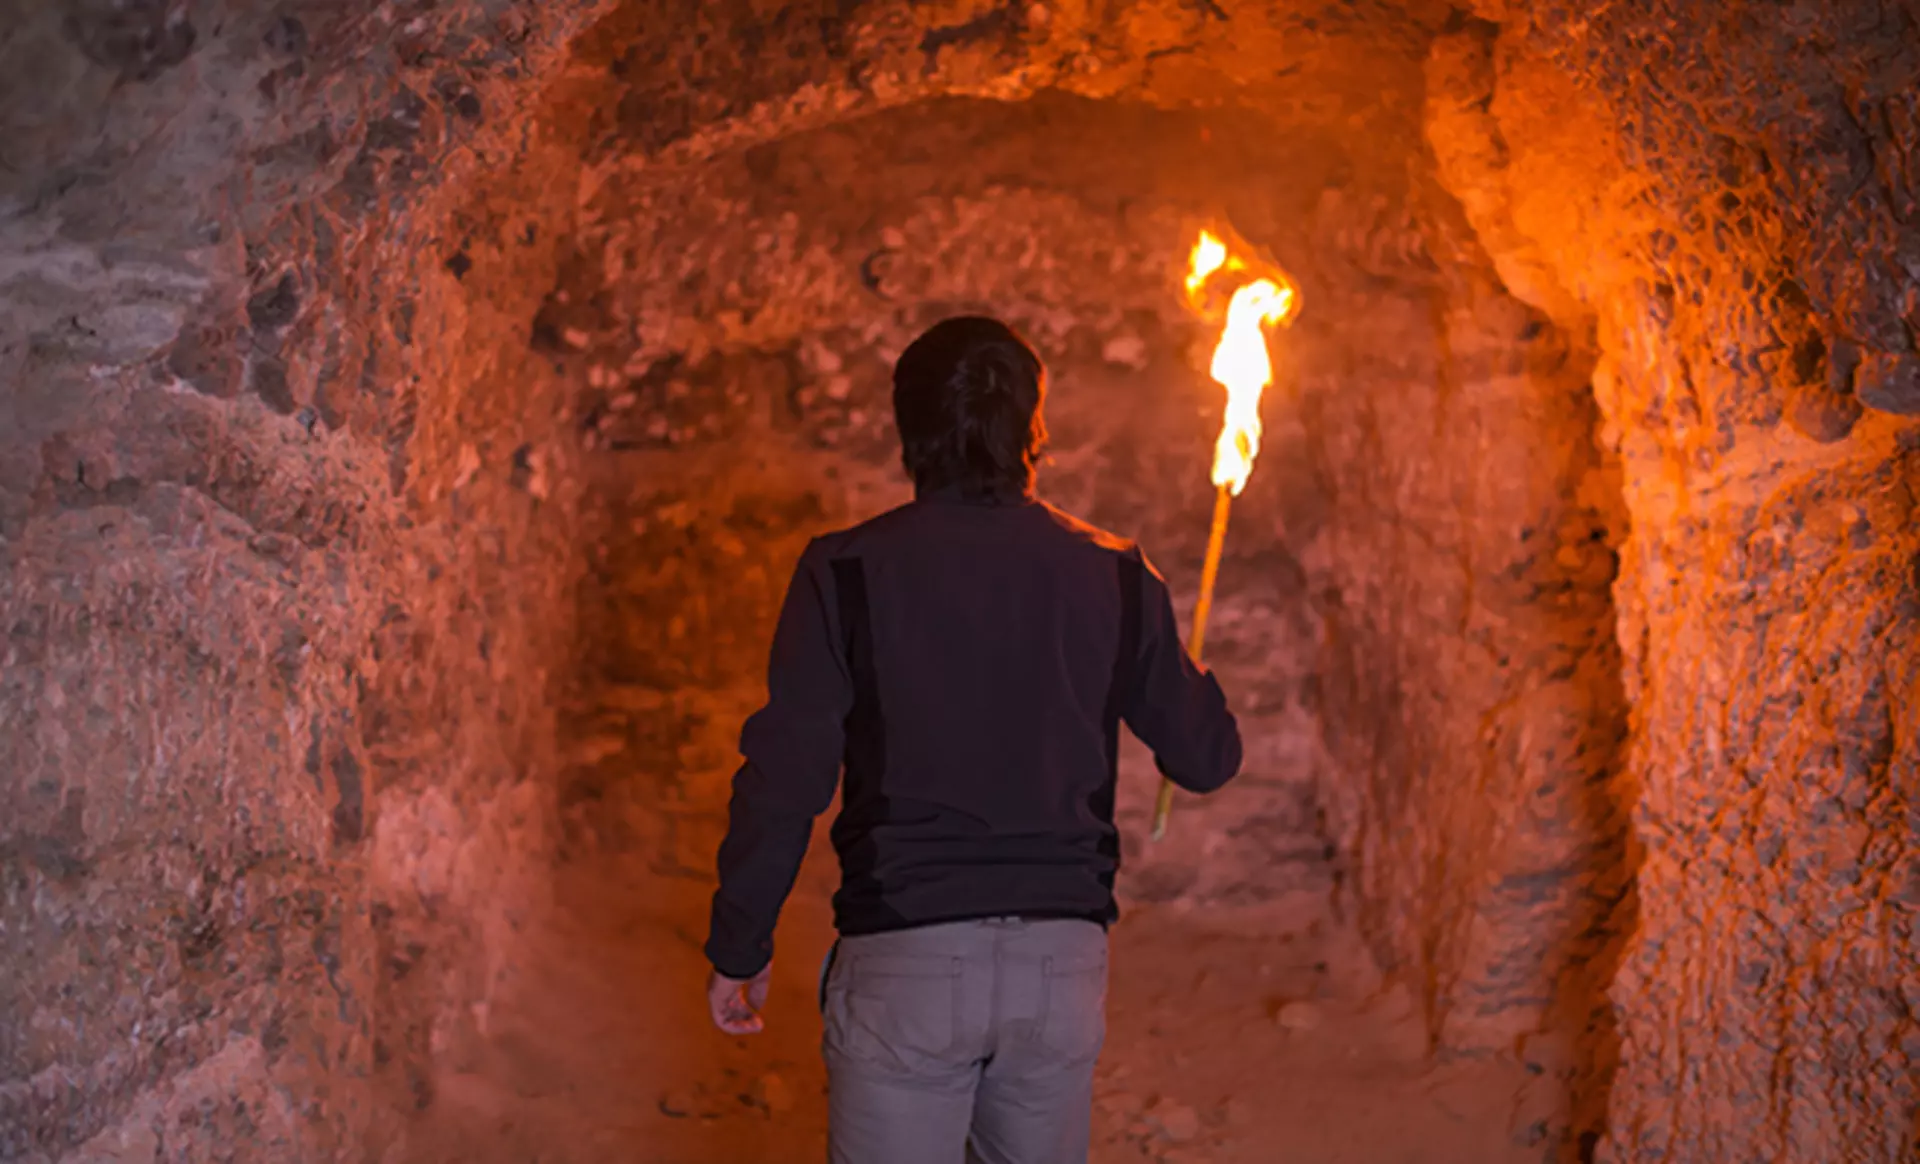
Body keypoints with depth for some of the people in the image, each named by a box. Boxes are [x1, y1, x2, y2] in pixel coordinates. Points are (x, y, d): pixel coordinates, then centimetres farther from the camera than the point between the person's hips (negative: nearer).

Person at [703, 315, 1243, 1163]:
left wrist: (738, 951, 4)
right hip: (1063, 963, 3)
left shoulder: (849, 573, -5)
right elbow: (1207, 759, 10)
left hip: (904, 962, -3)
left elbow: (783, 780, -7)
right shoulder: (1112, 577, 3)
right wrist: (1189, 679, 33)